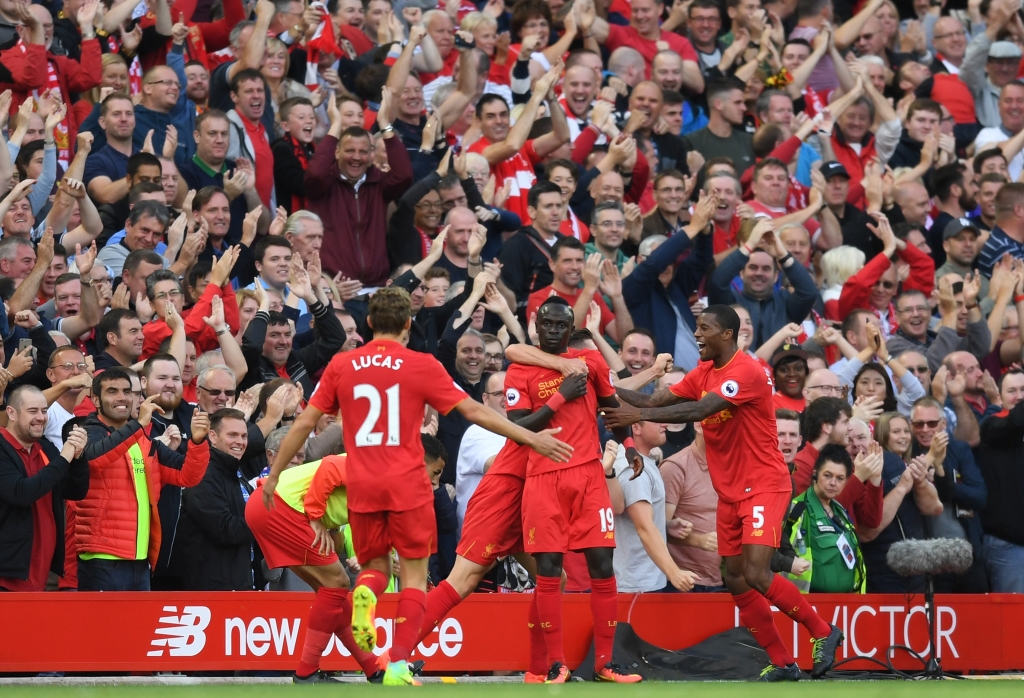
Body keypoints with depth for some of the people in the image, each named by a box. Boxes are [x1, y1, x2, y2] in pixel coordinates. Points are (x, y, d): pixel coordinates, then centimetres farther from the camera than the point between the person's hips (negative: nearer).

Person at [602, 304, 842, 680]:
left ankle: (822, 632, -1)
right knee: (736, 581, 4)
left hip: (763, 486, -9)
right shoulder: (703, 373, 10)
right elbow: (655, 400, 7)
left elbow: (699, 410, -28)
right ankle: (782, 663, 11)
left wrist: (640, 415, -32)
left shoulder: (746, 371, -17)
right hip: (729, 492, 9)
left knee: (755, 574, -19)